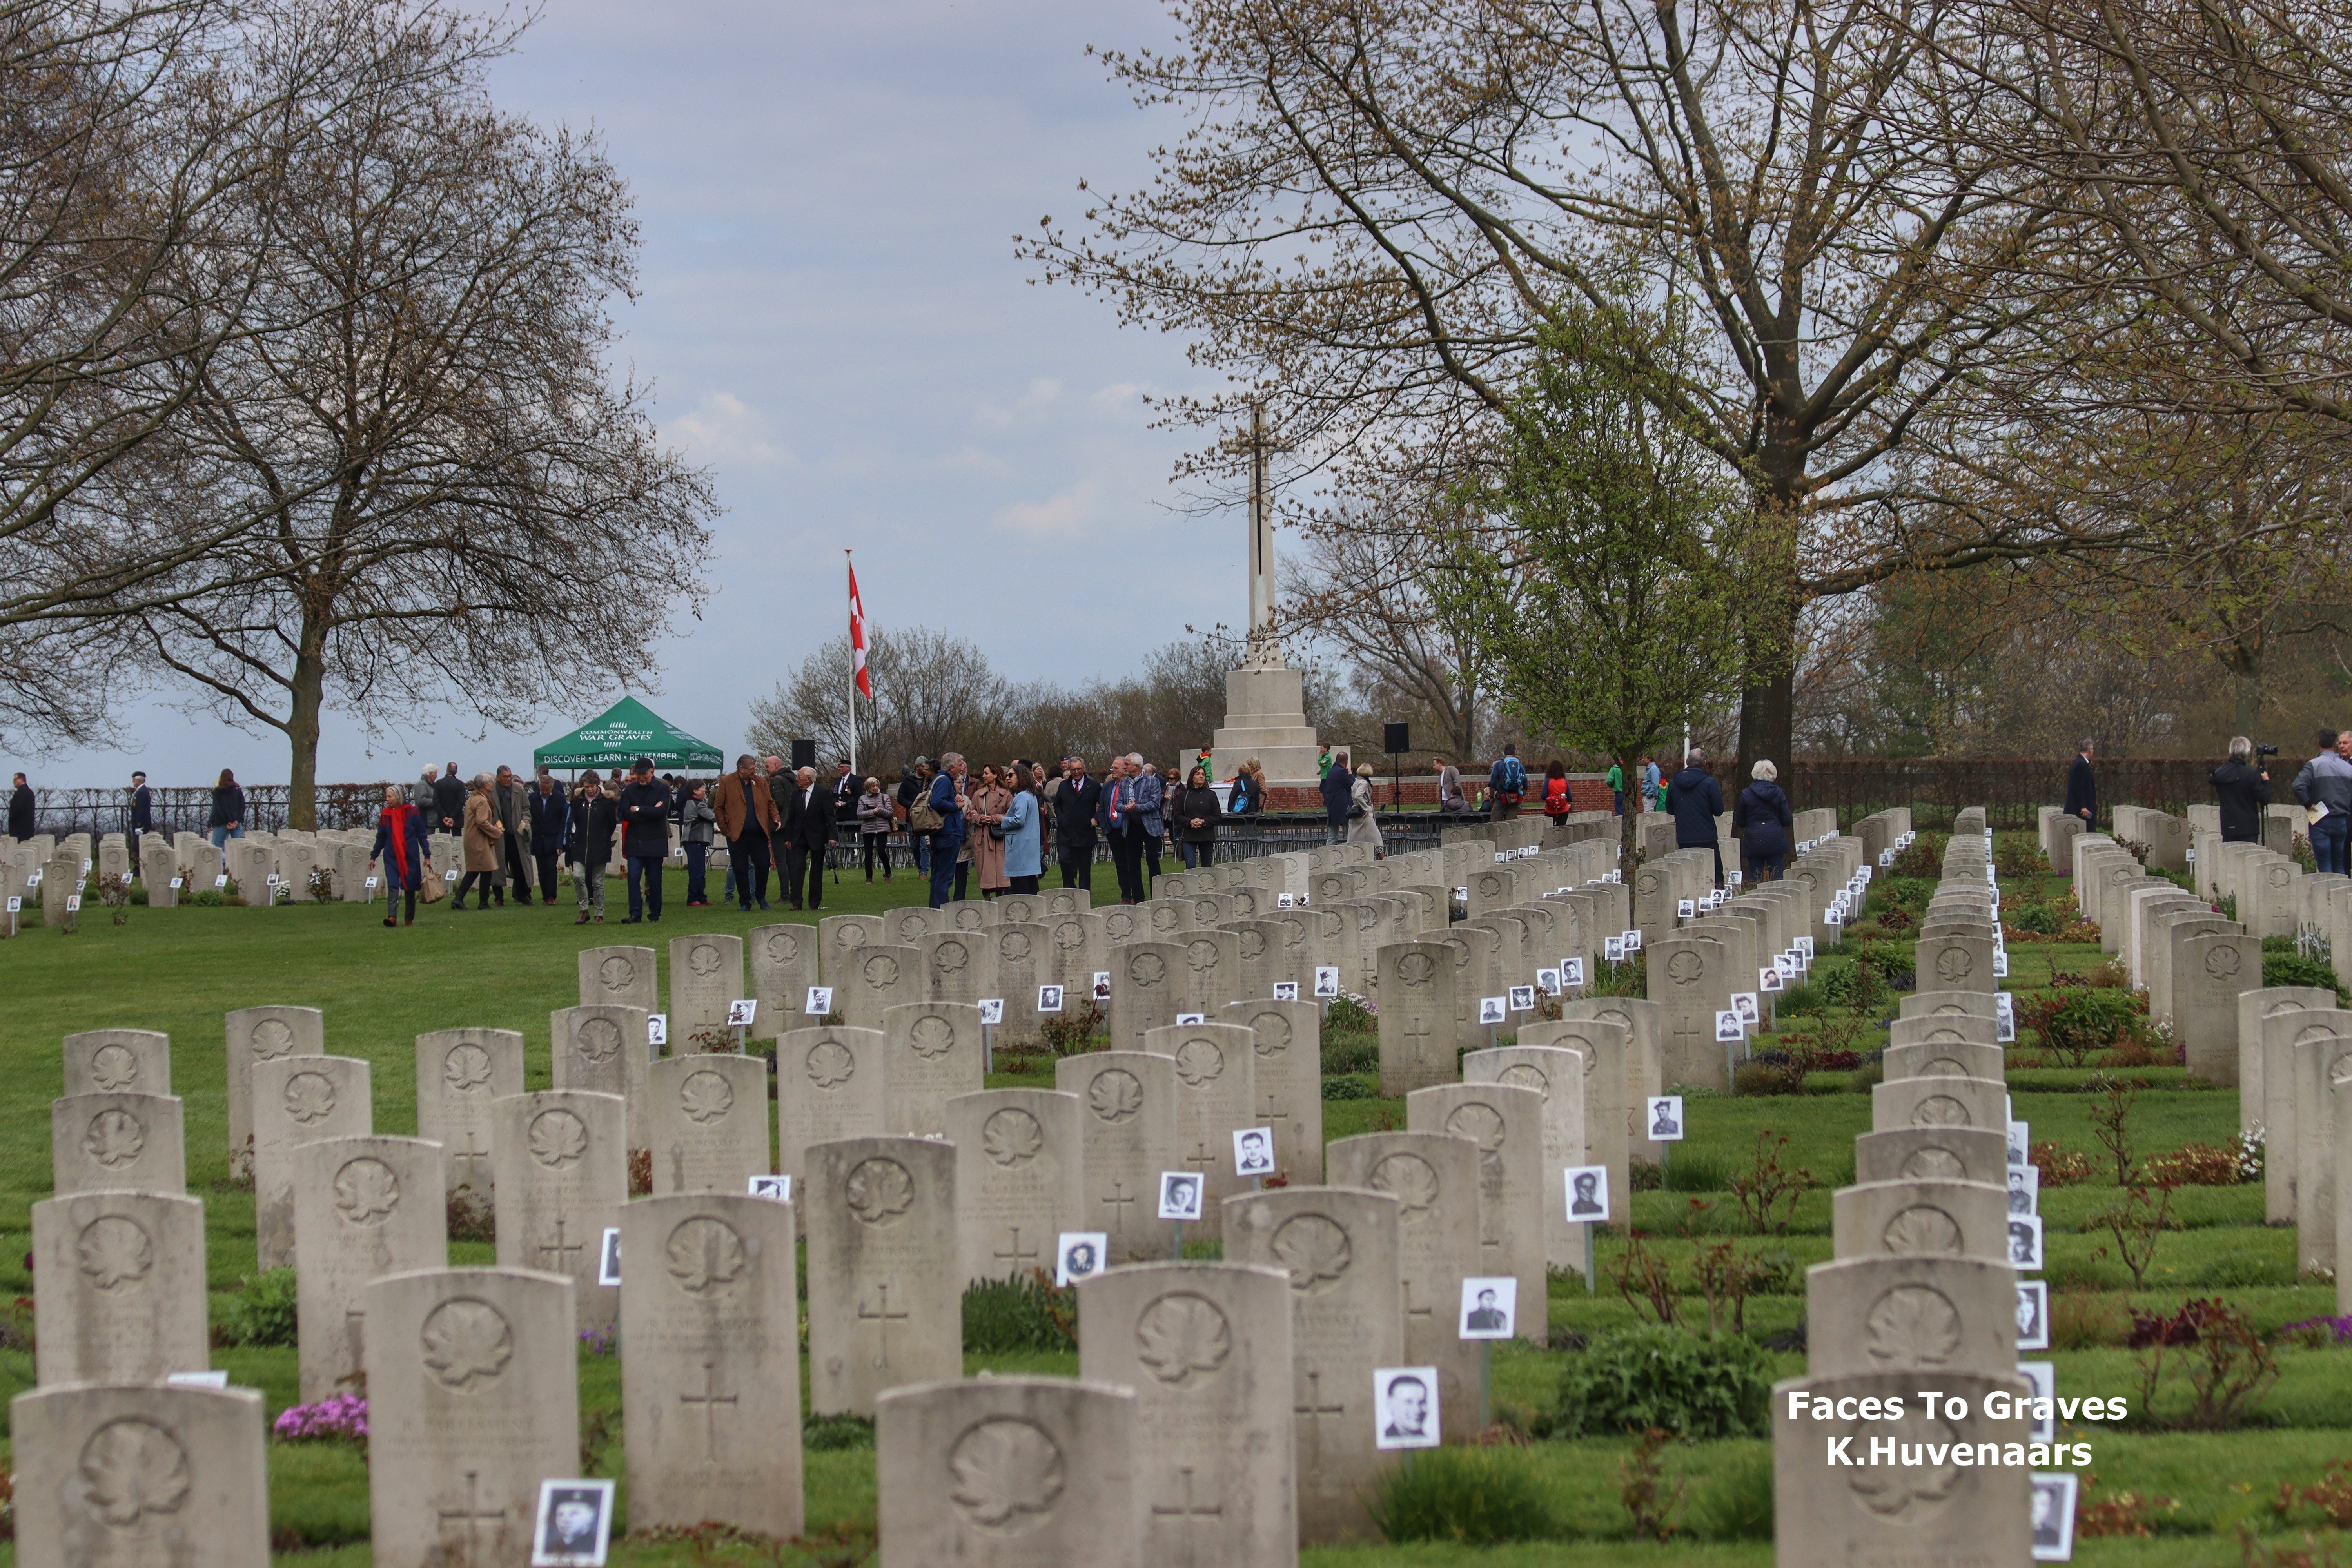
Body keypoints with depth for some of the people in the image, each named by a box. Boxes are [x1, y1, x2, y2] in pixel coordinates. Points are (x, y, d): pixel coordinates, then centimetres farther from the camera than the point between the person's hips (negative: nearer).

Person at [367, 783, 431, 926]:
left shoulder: (412, 812, -3)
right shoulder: (385, 815, 6)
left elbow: (422, 836, 1)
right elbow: (381, 838, 14)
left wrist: (427, 856, -1)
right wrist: (373, 857, 14)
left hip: (410, 856, -2)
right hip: (392, 857, 2)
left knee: (410, 887, 5)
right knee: (392, 886, -13)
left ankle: (410, 919, 14)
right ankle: (391, 916, -24)